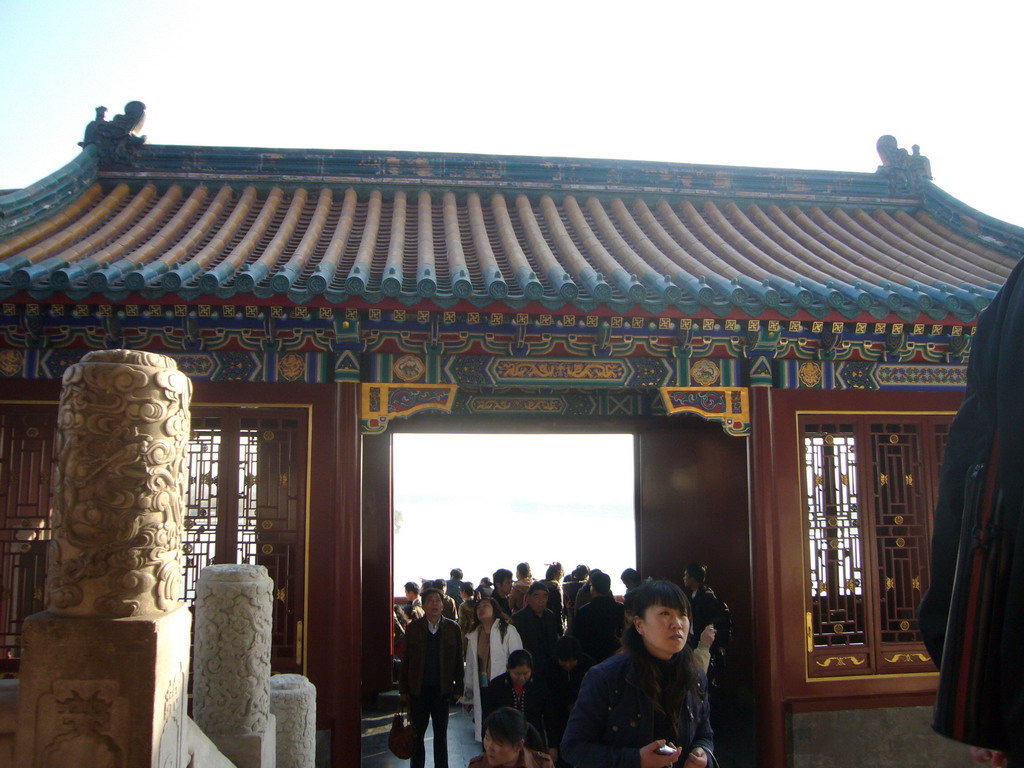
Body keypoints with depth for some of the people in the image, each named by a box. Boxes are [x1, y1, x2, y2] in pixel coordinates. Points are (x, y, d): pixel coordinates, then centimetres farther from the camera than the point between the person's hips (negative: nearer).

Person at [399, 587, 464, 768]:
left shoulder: (452, 628, 0)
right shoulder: (413, 628, -1)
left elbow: (458, 660, 2)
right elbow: (405, 660, 1)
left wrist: (458, 688, -1)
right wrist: (403, 689, 0)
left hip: (442, 689, 0)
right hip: (418, 689, 0)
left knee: (441, 733, 10)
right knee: (417, 733, 7)